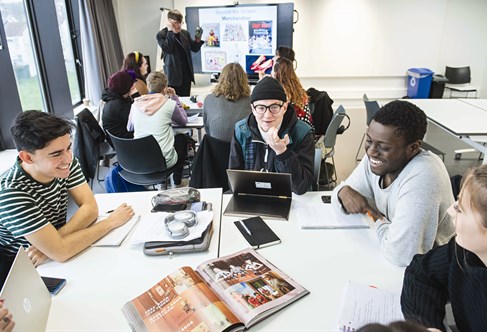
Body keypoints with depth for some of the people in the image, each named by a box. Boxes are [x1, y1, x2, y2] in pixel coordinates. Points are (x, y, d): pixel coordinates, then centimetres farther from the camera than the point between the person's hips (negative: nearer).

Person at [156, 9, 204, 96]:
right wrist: (170, 32, -16)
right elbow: (167, 49, -18)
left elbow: (195, 49, 13)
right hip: (173, 76, -4)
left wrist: (197, 39, -7)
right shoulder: (161, 35, -3)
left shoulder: (185, 33, 10)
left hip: (186, 75, 4)